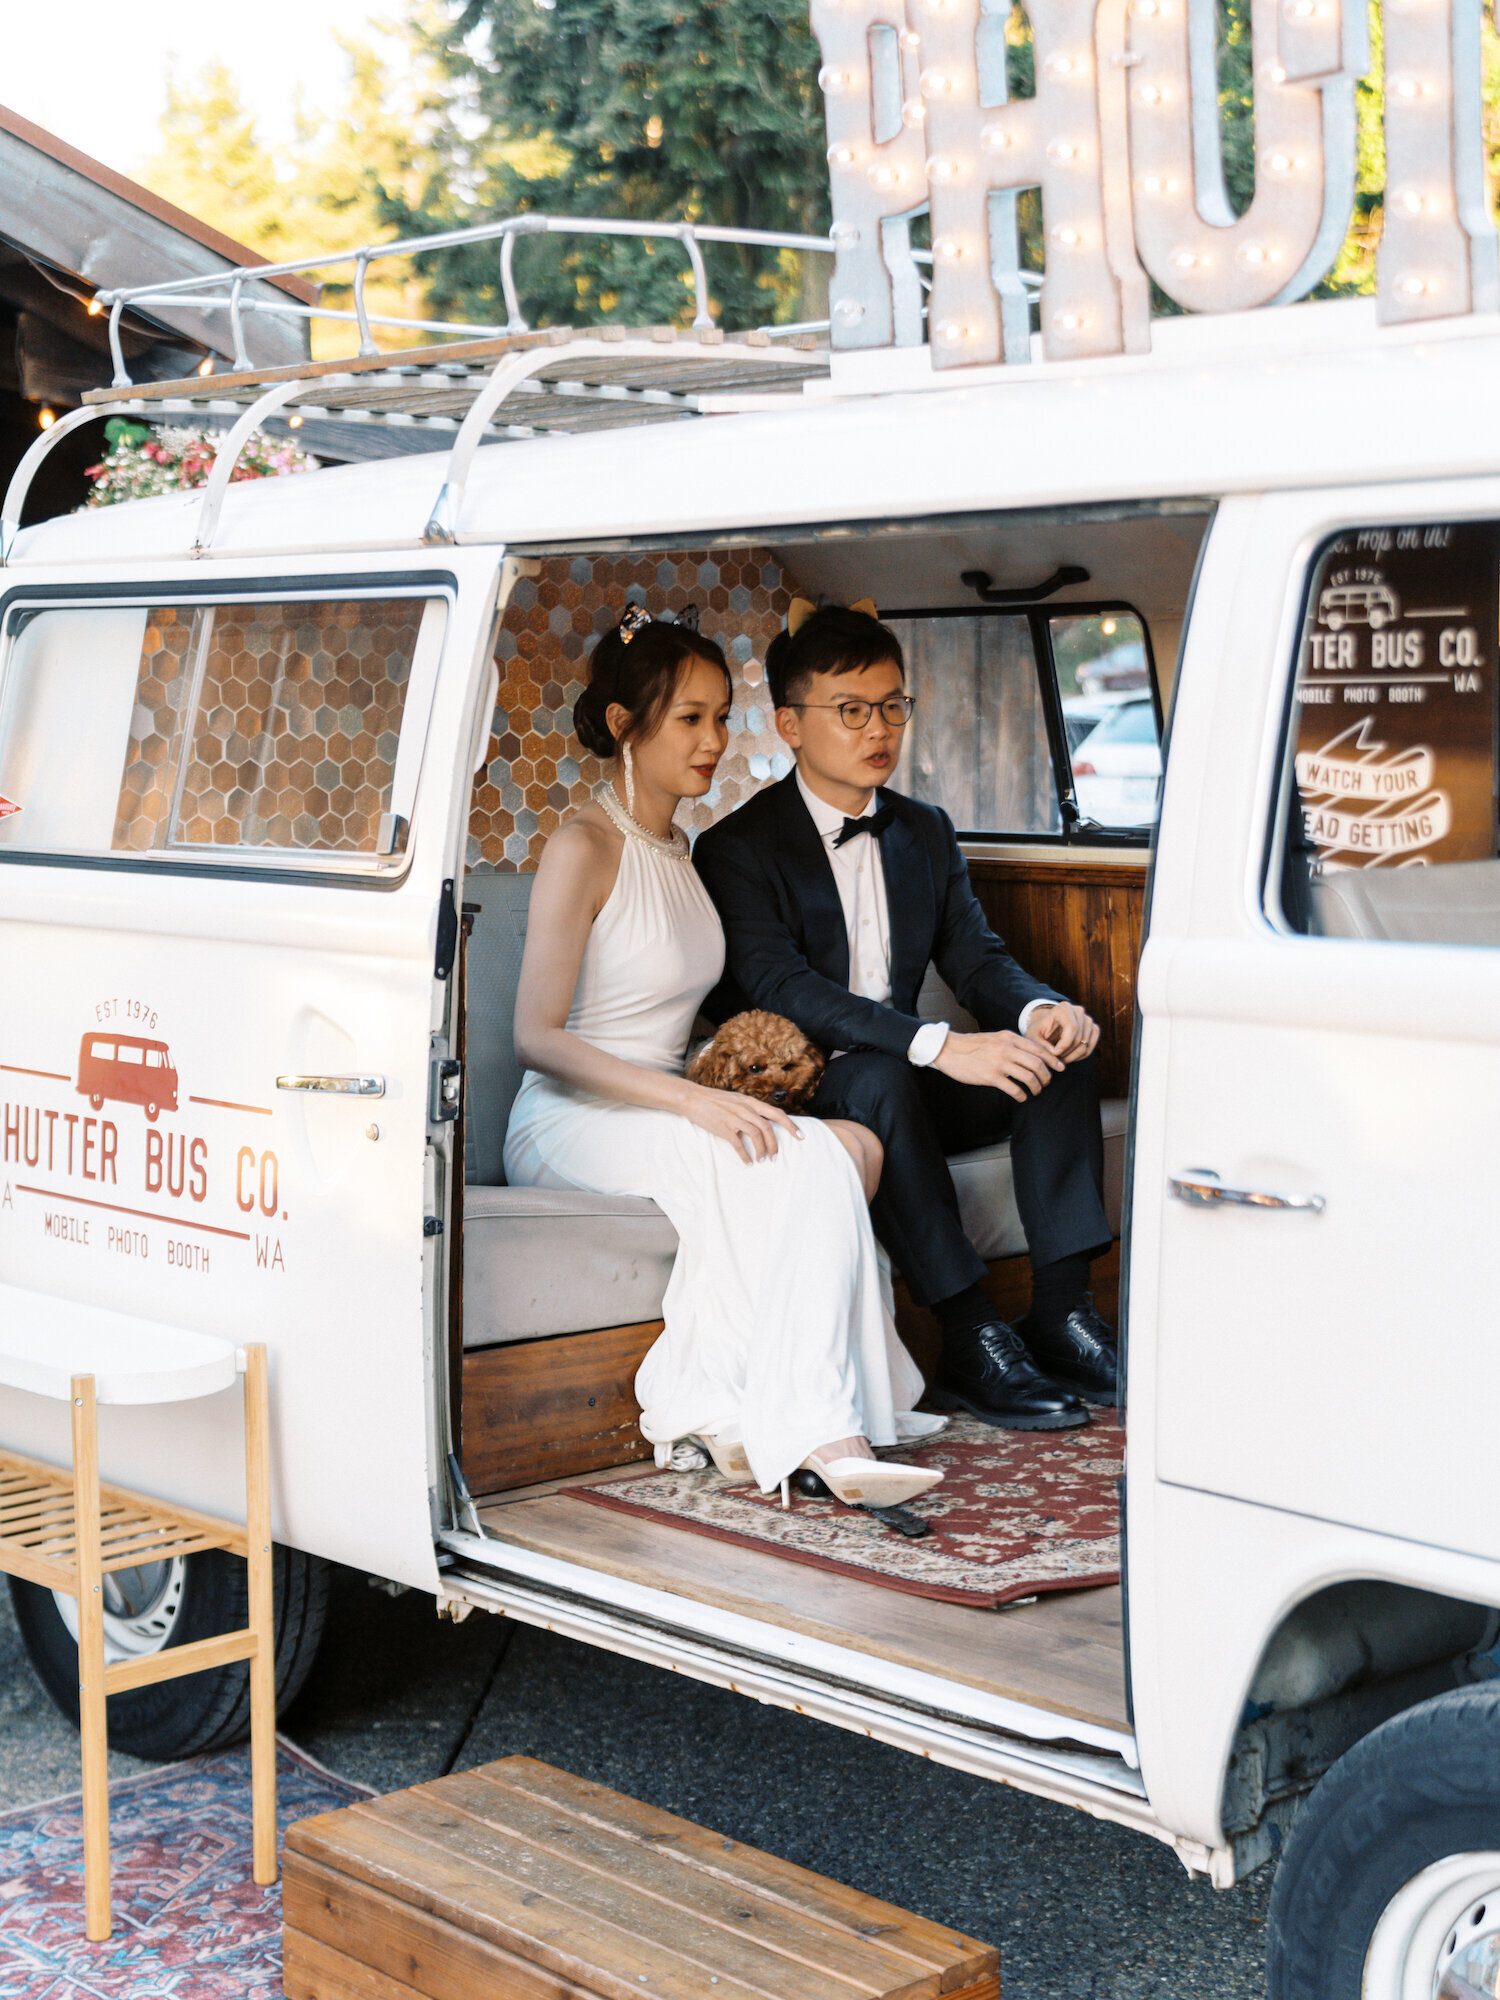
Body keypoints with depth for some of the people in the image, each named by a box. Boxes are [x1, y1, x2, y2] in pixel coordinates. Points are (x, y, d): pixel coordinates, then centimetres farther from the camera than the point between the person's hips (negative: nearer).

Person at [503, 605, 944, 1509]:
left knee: (854, 1149, -20)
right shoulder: (584, 849, -10)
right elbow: (539, 1038, -17)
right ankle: (814, 1431, -33)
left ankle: (727, 1406, -22)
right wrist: (692, 1100, -26)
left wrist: (727, 1085, 4)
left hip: (666, 1113, 8)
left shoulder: (680, 847, 16)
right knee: (804, 1164, -30)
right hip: (572, 1123, -8)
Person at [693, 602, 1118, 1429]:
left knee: (1058, 1046, -17)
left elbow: (976, 957, 6)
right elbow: (785, 990, -23)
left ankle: (1061, 1315, -21)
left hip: (903, 1084, 6)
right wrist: (940, 1047, -36)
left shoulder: (925, 832, 12)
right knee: (877, 1077, -37)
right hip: (793, 1099, -6)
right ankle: (970, 1343, -33)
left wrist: (1038, 1009, -21)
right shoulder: (738, 848, -9)